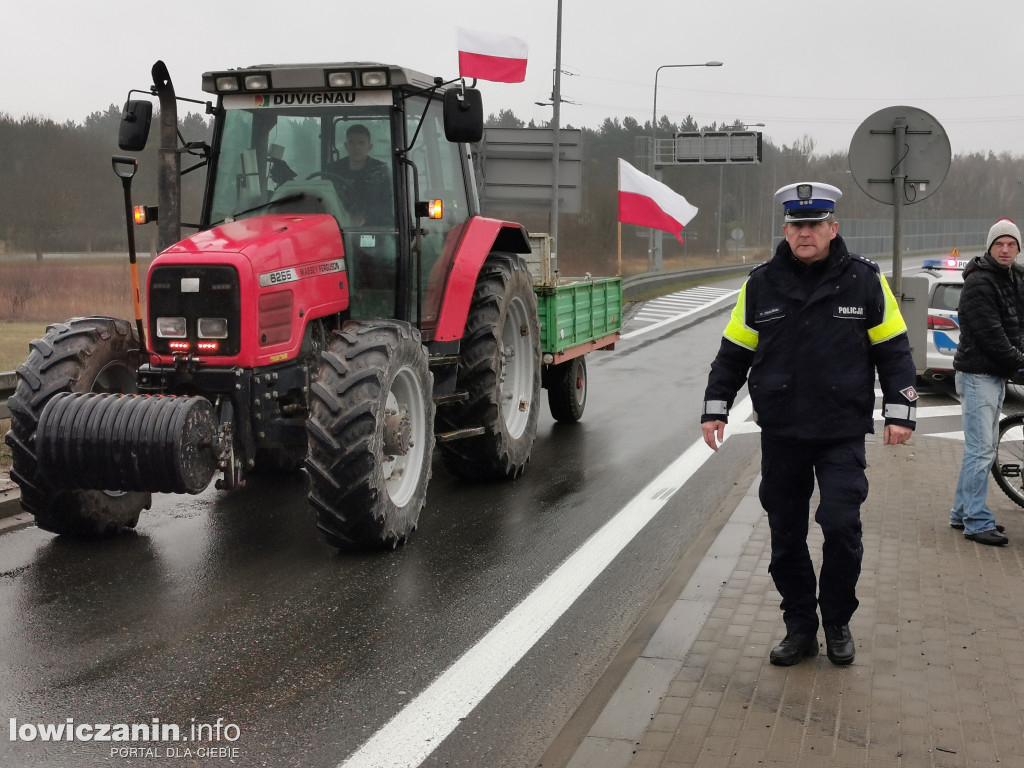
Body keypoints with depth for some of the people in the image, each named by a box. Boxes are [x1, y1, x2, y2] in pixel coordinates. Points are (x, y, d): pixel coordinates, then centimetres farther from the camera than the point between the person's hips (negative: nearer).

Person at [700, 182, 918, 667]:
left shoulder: (865, 281, 0)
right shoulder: (761, 285, 3)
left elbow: (893, 350, 5)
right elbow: (734, 352, 10)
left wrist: (899, 412, -2)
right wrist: (715, 408, 6)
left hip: (843, 433, -2)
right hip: (780, 435, 2)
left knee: (841, 527, -8)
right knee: (787, 537, 7)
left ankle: (837, 623, 15)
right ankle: (800, 628, 23)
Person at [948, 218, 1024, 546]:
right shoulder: (979, 283, -14)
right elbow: (990, 334, -18)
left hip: (997, 374, 9)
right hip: (978, 374, -9)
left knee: (983, 448, 13)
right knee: (981, 450, -8)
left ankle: (963, 513, 22)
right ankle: (977, 522, -4)